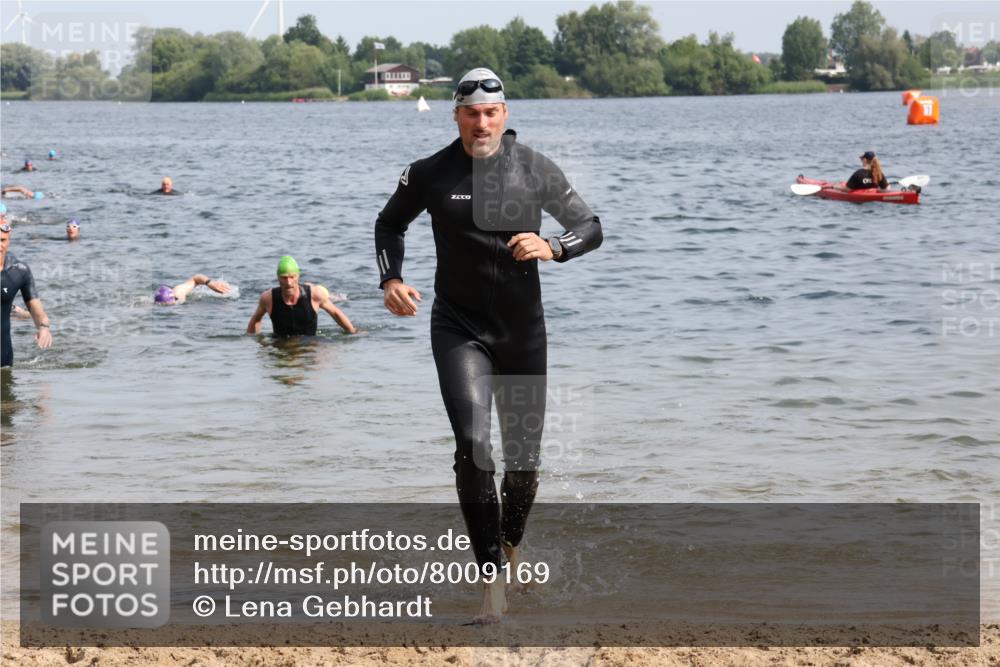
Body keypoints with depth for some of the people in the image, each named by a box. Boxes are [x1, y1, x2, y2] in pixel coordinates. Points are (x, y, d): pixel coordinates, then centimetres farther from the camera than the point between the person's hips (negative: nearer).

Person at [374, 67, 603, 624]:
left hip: (523, 332, 2)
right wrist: (391, 279, -2)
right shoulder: (430, 174, -4)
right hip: (459, 329, -1)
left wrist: (553, 248, -19)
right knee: (472, 442, -20)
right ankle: (494, 579, -20)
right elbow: (390, 223, 15)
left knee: (524, 457, 7)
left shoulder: (535, 170, -4)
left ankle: (511, 543, 39)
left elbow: (591, 227, 2)